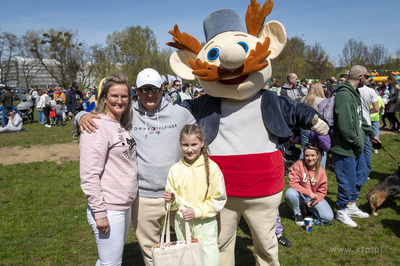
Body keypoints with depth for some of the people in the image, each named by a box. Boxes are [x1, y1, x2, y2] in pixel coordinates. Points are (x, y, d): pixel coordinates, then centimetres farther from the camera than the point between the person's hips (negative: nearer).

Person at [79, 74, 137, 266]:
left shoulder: (122, 125, 10)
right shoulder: (98, 127, -17)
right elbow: (89, 176, -20)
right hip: (109, 210, -8)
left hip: (125, 206, 8)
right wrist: (100, 212, -20)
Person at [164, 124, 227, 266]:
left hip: (205, 224, -3)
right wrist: (171, 200, -14)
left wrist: (196, 211, -16)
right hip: (181, 223, 3)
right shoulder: (175, 169, 0)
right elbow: (173, 204, 9)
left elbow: (219, 200, -7)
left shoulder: (211, 167, -9)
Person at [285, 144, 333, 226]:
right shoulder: (298, 165, -14)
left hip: (314, 198, 2)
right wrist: (309, 193, -22)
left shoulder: (321, 171, -6)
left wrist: (313, 201, -17)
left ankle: (309, 208, 12)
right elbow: (293, 183, -19)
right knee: (290, 193, -37)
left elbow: (322, 191, 1)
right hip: (300, 197, -2)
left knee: (328, 217, -20)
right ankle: (297, 213, -5)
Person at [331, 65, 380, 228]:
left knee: (362, 175, 22)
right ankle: (341, 212, 22)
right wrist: (358, 144, -18)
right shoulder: (344, 96, -23)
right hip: (345, 149, -11)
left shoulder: (354, 93, 12)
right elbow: (345, 126, -28)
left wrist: (370, 133, 25)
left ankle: (351, 206, 38)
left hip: (356, 148, 11)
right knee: (347, 182, 2)